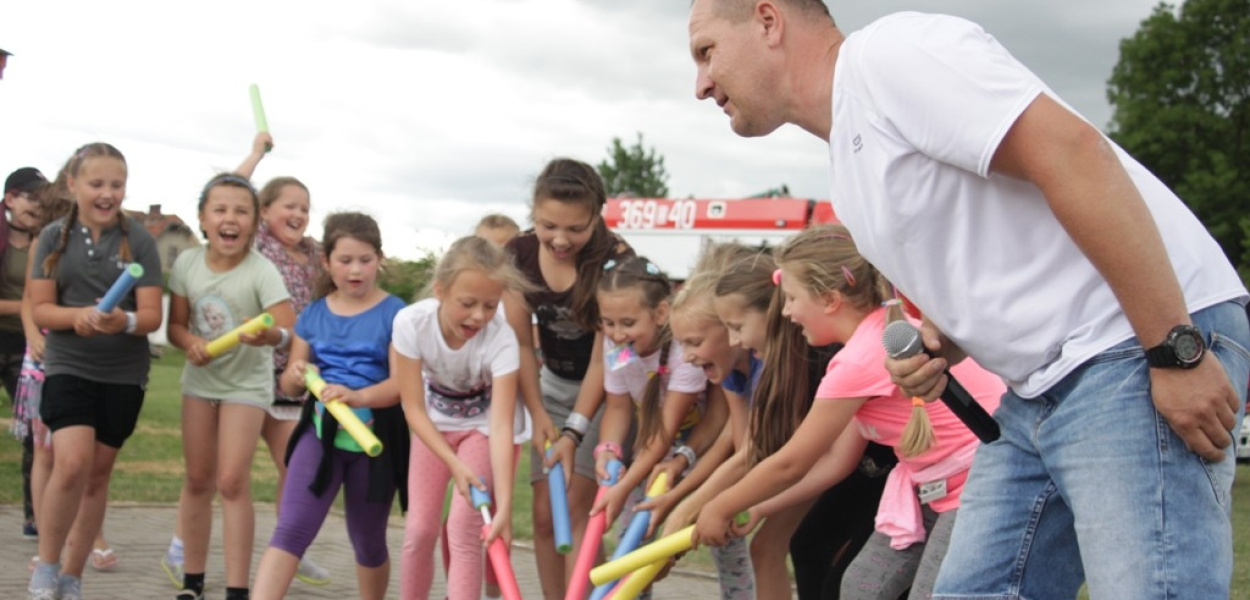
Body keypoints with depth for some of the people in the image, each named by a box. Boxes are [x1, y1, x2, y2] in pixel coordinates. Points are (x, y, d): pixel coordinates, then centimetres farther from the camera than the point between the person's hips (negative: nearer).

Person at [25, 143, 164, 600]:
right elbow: (40, 309, -2)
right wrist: (78, 315, -22)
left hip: (124, 374, 1)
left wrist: (124, 321, -29)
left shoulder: (139, 240, -4)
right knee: (73, 462, -20)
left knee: (98, 475, 9)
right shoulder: (54, 237, -1)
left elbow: (152, 316, -7)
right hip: (67, 367, -1)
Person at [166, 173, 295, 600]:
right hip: (200, 379, 4)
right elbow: (175, 324, 0)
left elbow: (288, 328, -30)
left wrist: (270, 335, -52)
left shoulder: (261, 270, -20)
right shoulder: (187, 264, -8)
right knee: (198, 480, 10)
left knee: (232, 482, -11)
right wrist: (190, 342, -22)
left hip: (246, 383, -4)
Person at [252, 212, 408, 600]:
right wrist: (295, 376, -13)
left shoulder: (394, 314, -7)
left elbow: (402, 382, -16)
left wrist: (358, 396, -33)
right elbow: (290, 385, 11)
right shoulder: (313, 315, 5)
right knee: (291, 530, -13)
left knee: (368, 541, 14)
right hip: (321, 432, 2)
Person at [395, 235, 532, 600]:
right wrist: (455, 465, -30)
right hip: (433, 425, 2)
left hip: (480, 425, -2)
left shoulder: (501, 340, -33)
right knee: (420, 528, -1)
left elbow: (500, 425, -35)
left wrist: (504, 505, -43)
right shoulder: (411, 322, -29)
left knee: (464, 528, -14)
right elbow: (414, 407, -21)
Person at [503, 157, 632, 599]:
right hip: (553, 385, 5)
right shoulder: (520, 255, -13)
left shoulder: (614, 261, -26)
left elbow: (604, 355, -23)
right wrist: (537, 412, -10)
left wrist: (575, 431, -25)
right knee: (545, 513, 3)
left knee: (576, 507, -15)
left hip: (606, 391, -5)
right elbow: (520, 341, -5)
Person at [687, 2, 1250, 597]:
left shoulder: (889, 51, -11)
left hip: (1137, 351, -10)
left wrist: (1175, 351, -23)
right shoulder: (848, 167, 18)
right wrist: (938, 347, 4)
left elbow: (1072, 151, -21)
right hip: (1041, 387, 10)